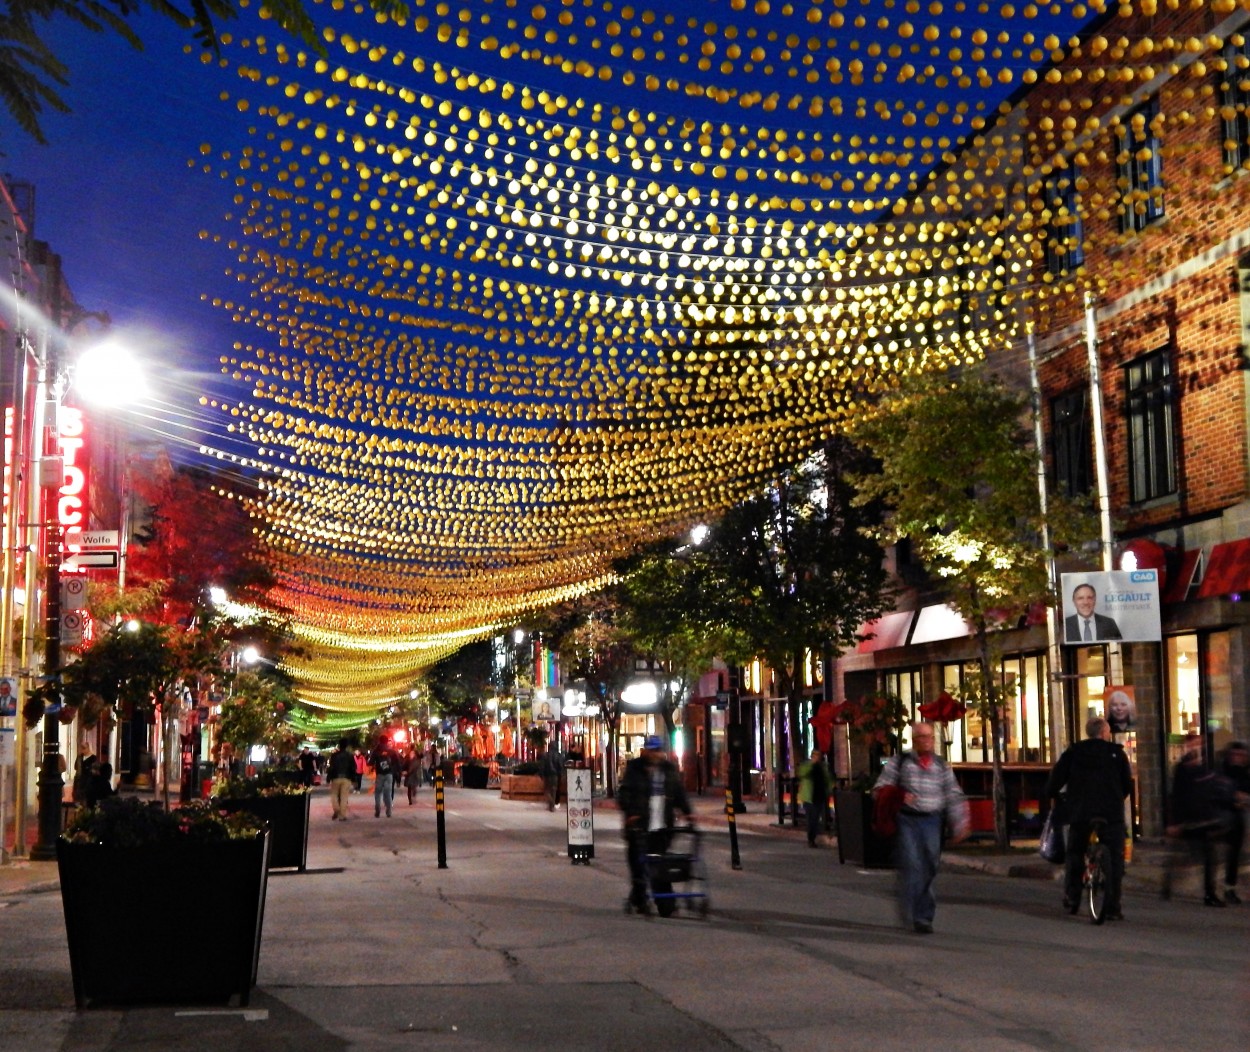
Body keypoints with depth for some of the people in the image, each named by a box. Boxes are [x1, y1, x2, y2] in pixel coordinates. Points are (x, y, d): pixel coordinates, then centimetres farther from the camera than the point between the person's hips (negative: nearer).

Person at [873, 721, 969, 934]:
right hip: (907, 820, -3)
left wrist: (958, 826, 10)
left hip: (932, 822, 3)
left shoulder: (942, 766, 13)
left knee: (929, 868, 3)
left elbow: (954, 797, 15)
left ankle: (924, 916, 12)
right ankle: (910, 914, -5)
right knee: (911, 865, -13)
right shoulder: (899, 761, 4)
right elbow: (880, 787, 4)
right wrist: (899, 797, -15)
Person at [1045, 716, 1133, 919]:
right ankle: (1113, 908, -4)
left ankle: (1071, 900, 18)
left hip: (1079, 813, 1)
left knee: (1074, 856, 17)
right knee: (1114, 860, 3)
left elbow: (1055, 779, 2)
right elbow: (1128, 784, 11)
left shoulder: (1072, 752, 6)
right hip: (1111, 814, -1)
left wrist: (1053, 796, 21)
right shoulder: (1117, 753, 6)